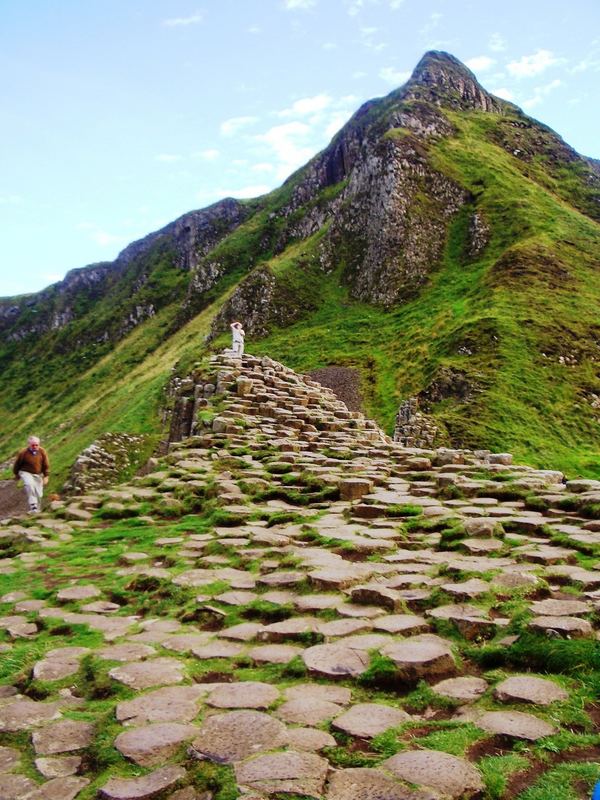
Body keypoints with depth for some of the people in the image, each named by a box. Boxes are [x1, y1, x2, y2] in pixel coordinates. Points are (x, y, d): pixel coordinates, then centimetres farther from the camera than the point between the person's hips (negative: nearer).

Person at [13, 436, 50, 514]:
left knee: (38, 494, 4)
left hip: (38, 474, 3)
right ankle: (33, 505, -31)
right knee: (29, 484, -34)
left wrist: (46, 476, -1)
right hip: (26, 473, -3)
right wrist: (16, 474, 10)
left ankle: (37, 510, 26)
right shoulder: (23, 453, -17)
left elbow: (46, 465, -1)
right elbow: (17, 464, -1)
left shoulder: (42, 452, -10)